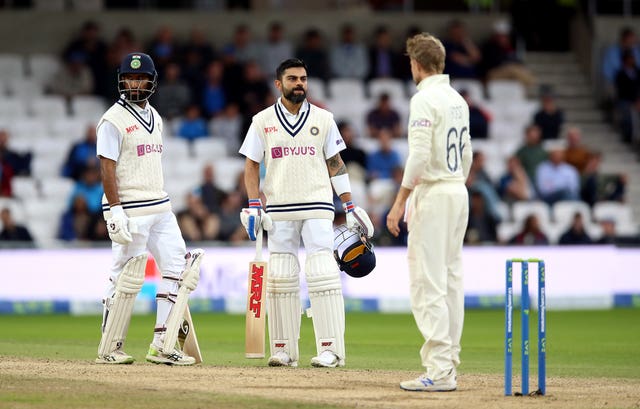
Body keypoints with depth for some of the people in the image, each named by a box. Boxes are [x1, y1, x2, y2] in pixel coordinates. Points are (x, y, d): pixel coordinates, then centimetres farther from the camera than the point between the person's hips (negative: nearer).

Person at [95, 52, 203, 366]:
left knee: (178, 267, 2)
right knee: (126, 278, -5)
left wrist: (162, 203, 19)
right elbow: (107, 167, -14)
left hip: (160, 207, 8)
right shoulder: (114, 120, -8)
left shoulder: (154, 117, 16)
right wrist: (115, 211, -21)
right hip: (129, 210, -8)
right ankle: (109, 349, 5)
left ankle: (162, 345, 4)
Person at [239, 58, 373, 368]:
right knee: (280, 278, 0)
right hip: (278, 211, 1)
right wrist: (254, 206, -4)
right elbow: (252, 165, 8)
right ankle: (283, 349, 7)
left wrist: (350, 207, 4)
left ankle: (330, 348, -10)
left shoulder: (323, 119, 7)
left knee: (322, 274, -10)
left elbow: (335, 164, 9)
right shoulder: (263, 121, 7)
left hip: (317, 208, -1)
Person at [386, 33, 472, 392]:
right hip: (459, 194, 9)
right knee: (451, 280, 10)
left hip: (432, 193, -9)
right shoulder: (458, 100, 14)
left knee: (427, 282, -9)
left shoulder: (425, 99, -13)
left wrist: (400, 203, -18)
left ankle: (439, 371, -15)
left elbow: (420, 156, -21)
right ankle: (448, 366, 11)